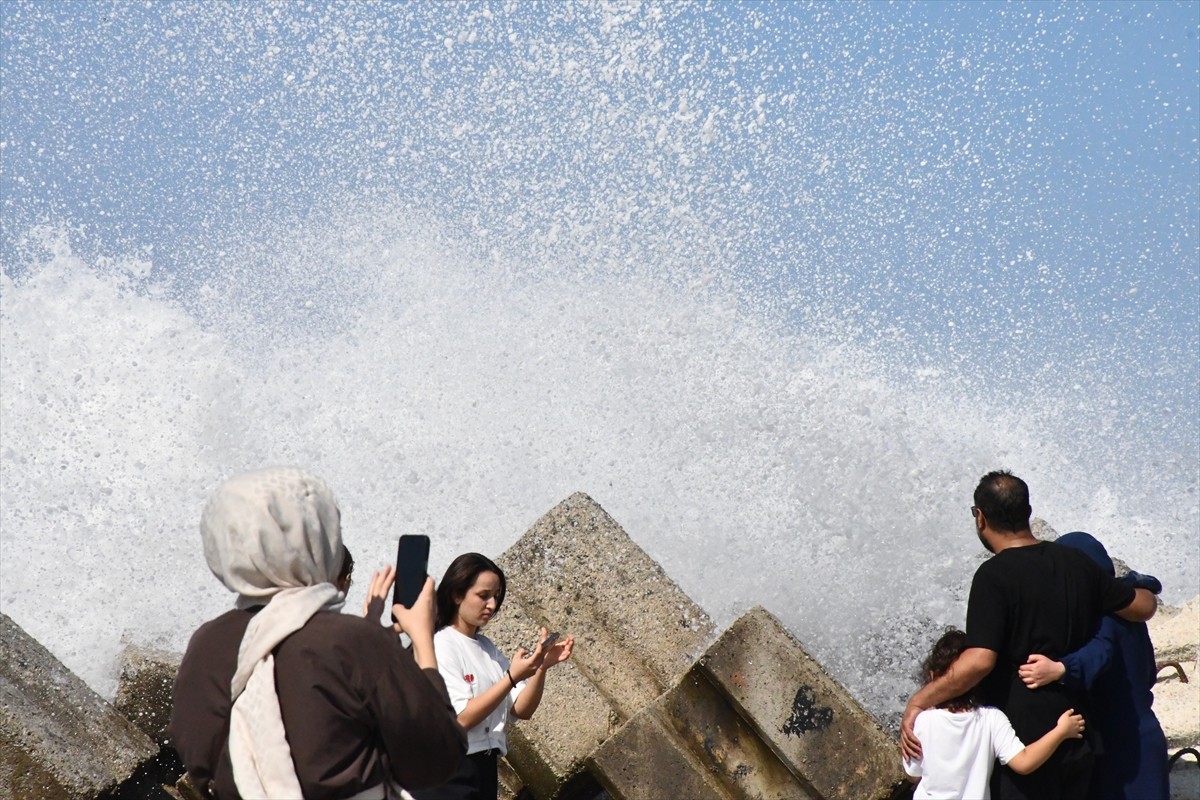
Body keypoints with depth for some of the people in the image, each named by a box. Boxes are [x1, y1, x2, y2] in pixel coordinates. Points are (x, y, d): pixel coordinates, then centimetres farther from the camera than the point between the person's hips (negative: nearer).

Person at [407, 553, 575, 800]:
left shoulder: (487, 647, 11)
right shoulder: (439, 646, -11)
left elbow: (522, 710, 5)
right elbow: (460, 718, -19)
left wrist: (542, 667, -11)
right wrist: (512, 677, -25)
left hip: (484, 769, 7)